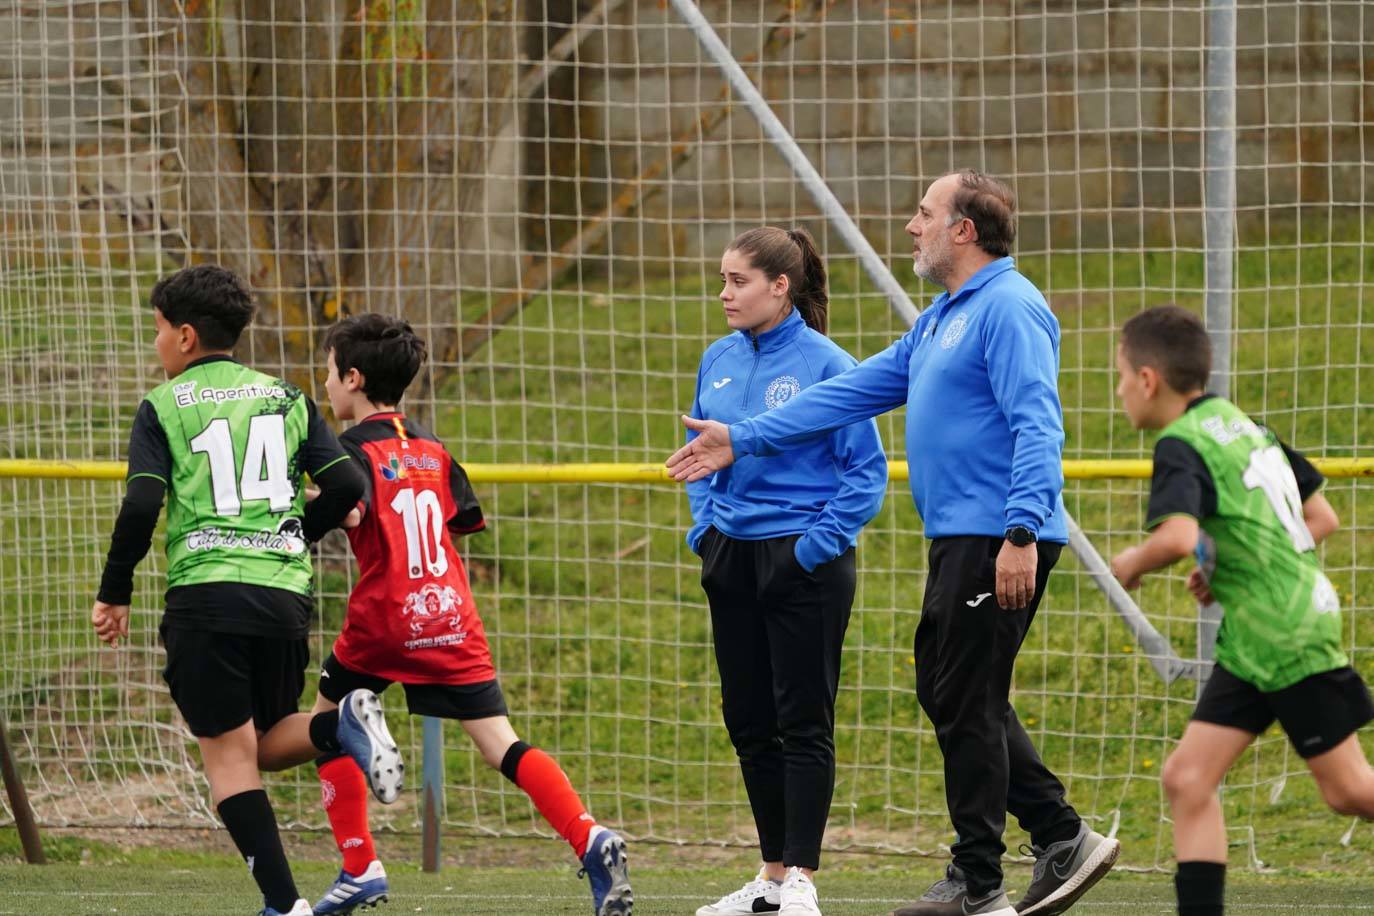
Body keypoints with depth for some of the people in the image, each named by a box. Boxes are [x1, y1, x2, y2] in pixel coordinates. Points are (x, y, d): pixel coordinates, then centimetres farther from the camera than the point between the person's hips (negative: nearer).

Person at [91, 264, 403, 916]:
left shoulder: (163, 406, 3)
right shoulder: (286, 399, 15)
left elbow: (141, 506, -8)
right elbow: (346, 485, 7)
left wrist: (113, 594, 4)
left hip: (205, 594, -4)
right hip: (285, 595, 4)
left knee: (229, 753, 0)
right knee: (267, 742, 19)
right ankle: (345, 726, -14)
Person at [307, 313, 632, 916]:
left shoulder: (356, 449, -6)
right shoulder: (431, 449, 14)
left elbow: (348, 509, -25)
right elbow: (466, 522, 20)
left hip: (384, 618, -5)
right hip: (452, 616, 5)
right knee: (501, 746, 0)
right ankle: (590, 840, -21)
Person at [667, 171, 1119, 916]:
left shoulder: (1008, 309, -12)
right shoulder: (943, 319, 20)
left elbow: (1037, 426, -21)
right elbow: (854, 391, 24)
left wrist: (1021, 532, -29)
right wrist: (743, 441, 23)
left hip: (995, 543, -10)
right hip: (959, 539, 10)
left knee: (965, 701, -5)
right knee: (949, 693, 13)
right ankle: (1062, 838, 16)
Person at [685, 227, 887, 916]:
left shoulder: (826, 366, -12)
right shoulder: (718, 361, 7)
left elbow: (867, 471, -10)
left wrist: (819, 541, -15)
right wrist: (703, 526, 9)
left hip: (803, 558, -7)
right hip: (732, 559, 7)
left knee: (803, 722, -2)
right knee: (749, 720, 11)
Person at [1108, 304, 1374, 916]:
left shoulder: (1182, 447, -16)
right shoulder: (1243, 425, 11)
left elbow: (1178, 537, -36)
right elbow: (1322, 518, 16)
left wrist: (1132, 563, -15)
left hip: (1290, 635, -9)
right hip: (1249, 643, 9)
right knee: (1188, 778, 1)